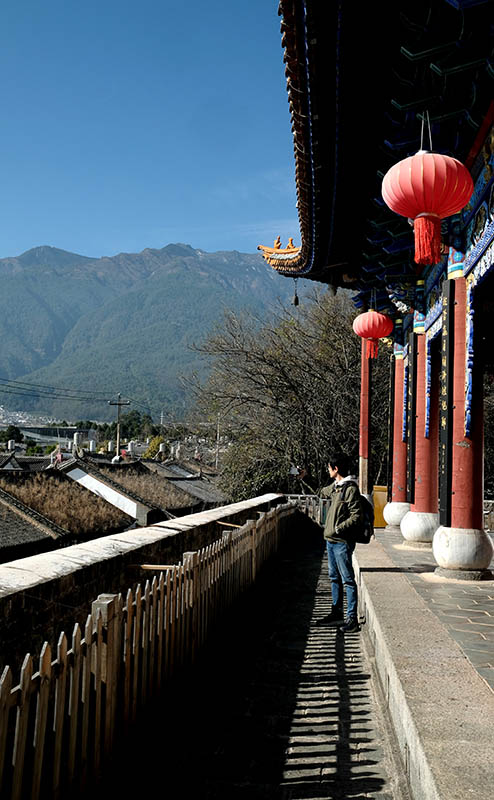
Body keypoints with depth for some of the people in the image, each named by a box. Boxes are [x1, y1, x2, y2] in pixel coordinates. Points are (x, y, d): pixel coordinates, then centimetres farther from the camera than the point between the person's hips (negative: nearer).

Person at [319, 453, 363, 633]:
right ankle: (337, 611, 29)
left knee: (348, 580, -6)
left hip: (342, 542, -9)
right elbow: (324, 492, 36)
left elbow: (357, 517, -19)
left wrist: (337, 529, -22)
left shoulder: (351, 489, -15)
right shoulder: (335, 486, 12)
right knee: (334, 577, 17)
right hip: (331, 540, 9)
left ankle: (352, 619, -4)